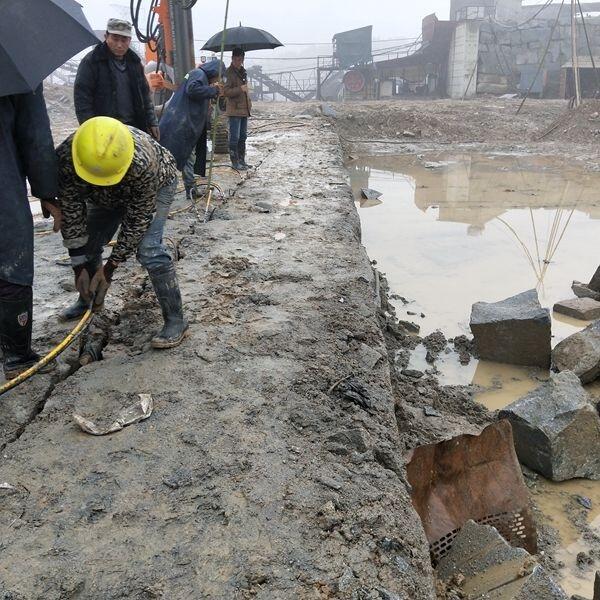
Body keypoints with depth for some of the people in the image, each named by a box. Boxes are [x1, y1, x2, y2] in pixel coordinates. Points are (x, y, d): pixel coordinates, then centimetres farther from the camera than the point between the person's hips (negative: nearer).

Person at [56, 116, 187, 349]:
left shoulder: (142, 163, -44)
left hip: (155, 185, -5)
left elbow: (138, 219, -32)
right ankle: (89, 299, 33)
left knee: (148, 249, -23)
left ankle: (175, 320, -13)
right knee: (86, 244, 5)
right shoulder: (64, 158, -32)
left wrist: (110, 266, -27)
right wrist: (79, 266, -21)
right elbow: (71, 214, -22)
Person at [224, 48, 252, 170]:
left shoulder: (242, 71, 15)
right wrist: (240, 89, -26)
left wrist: (249, 103, 20)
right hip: (234, 110, -8)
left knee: (243, 136, 13)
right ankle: (235, 162, 0)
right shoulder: (229, 73, -11)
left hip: (244, 109, 8)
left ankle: (241, 160, 22)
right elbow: (226, 92, -18)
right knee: (234, 137, -5)